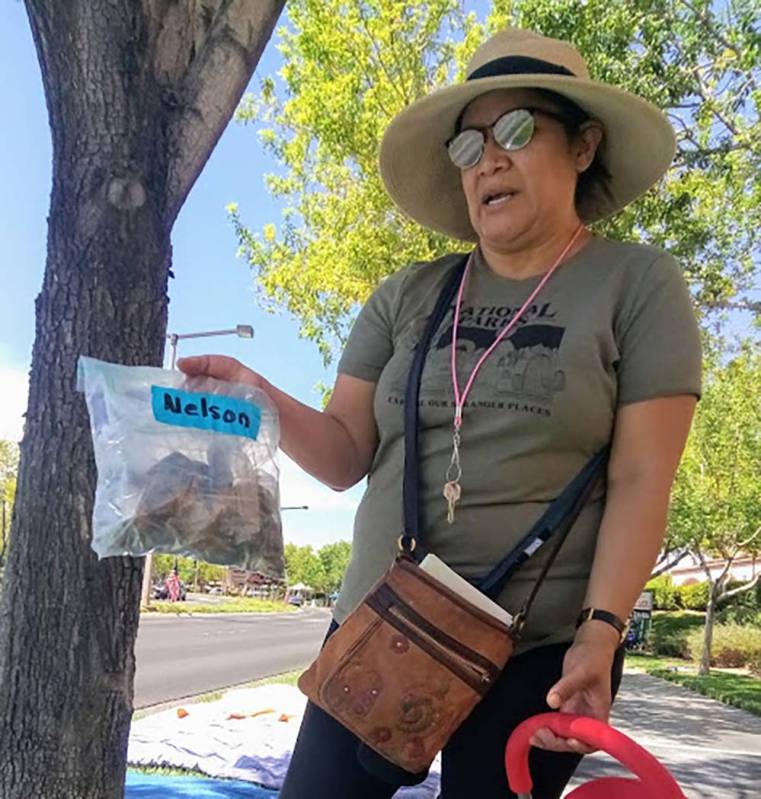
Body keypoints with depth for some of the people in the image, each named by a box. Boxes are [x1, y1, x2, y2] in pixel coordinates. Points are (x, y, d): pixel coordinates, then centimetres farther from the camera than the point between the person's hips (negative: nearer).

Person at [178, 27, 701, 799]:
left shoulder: (637, 284, -3)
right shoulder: (406, 298, 6)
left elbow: (640, 481, -9)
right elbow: (346, 454, 3)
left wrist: (599, 635, -17)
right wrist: (259, 398, -14)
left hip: (537, 649, -3)